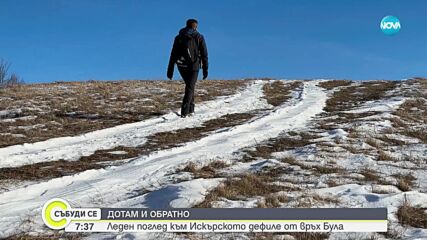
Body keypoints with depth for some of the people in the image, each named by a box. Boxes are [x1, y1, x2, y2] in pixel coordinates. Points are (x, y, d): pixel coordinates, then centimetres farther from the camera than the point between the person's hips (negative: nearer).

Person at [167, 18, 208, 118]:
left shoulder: (179, 37, 8)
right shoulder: (199, 37, 2)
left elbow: (173, 55, 5)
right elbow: (204, 55, -1)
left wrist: (170, 70, 7)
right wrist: (205, 69, 4)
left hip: (181, 66, 3)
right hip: (194, 66, -3)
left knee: (189, 86, 22)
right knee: (190, 88, 1)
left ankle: (190, 109, 21)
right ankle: (185, 112, -11)